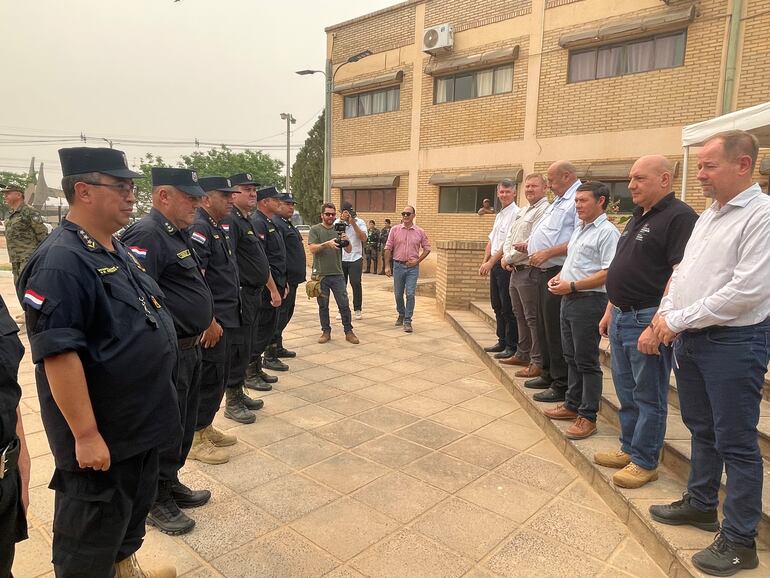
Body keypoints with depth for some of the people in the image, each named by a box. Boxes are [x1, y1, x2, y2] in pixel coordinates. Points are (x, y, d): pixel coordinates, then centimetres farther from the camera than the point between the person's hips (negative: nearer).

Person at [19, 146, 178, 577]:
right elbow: (57, 353, -26)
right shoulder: (62, 261, -22)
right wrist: (85, 434, -24)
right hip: (102, 435, -9)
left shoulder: (118, 250, 7)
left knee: (136, 508, 27)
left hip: (143, 422, 9)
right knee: (91, 542, 11)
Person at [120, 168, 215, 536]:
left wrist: (207, 319, 17)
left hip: (189, 349, 10)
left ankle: (171, 484, 40)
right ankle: (156, 502, 25)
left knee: (183, 425, 21)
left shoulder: (177, 233, 13)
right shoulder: (147, 235, -19)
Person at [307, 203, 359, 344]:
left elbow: (349, 250, 4)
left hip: (337, 274, 2)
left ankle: (348, 332, 11)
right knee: (323, 306, 8)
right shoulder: (315, 230, 1)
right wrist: (327, 243, -27)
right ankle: (326, 331, 19)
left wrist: (346, 241, -18)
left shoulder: (339, 230, 8)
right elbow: (312, 248, -12)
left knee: (344, 305, 2)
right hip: (320, 274, -2)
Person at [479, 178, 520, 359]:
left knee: (508, 308, -3)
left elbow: (508, 243, -18)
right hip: (494, 265, 9)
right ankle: (502, 341, 27)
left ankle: (512, 346, 6)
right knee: (497, 305, 15)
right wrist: (485, 262, 7)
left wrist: (491, 262, -17)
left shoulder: (515, 213, -12)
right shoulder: (499, 215, 17)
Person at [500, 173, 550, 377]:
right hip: (516, 270, 10)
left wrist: (510, 258, -10)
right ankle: (522, 354, 29)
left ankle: (538, 362, 0)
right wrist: (506, 257, 0)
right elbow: (509, 238, 19)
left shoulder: (544, 210, -12)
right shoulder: (522, 212, 19)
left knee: (533, 318, -6)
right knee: (520, 315, 17)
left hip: (530, 270, -10)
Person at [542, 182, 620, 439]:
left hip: (589, 301, -9)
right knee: (571, 357, 17)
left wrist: (572, 286, -20)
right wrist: (559, 277, 7)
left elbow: (608, 273, -20)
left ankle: (588, 416, 9)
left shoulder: (607, 232, -13)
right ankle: (573, 404, 30)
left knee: (586, 360, -1)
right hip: (569, 300, 9)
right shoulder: (579, 229, 16)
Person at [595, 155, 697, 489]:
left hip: (647, 320, -9)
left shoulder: (679, 217, -14)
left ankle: (645, 462, 18)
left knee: (649, 396, 4)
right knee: (626, 392, 17)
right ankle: (629, 449, 31)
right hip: (621, 317, 9)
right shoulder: (637, 219, 16)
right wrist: (610, 311, 18)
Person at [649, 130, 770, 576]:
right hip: (690, 339, 8)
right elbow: (683, 272, 16)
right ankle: (701, 504, 37)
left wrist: (680, 320, -16)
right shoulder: (708, 216, 13)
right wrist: (666, 312, 0)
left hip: (733, 341, -8)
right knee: (702, 429, 20)